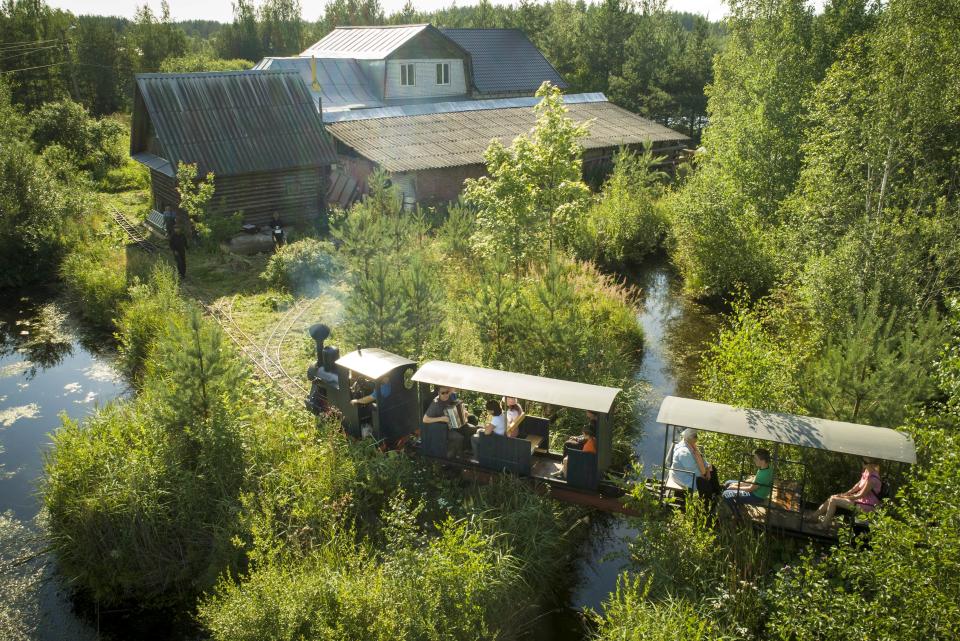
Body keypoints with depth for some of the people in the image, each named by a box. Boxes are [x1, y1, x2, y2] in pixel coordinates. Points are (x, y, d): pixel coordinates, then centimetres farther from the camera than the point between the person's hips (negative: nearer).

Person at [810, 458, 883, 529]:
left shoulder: (872, 478, -27)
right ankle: (813, 516, 12)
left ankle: (824, 525, 2)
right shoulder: (867, 471, 1)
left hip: (866, 506, -9)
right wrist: (846, 493, 7)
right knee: (832, 498, 4)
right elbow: (859, 485, 14)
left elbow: (861, 495, -22)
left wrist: (844, 497, -11)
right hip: (861, 499, 9)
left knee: (833, 500, -12)